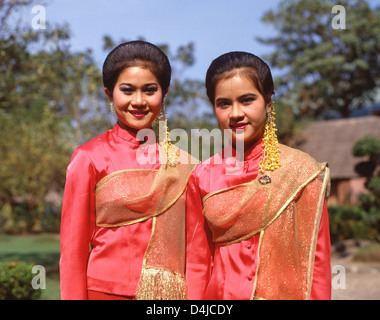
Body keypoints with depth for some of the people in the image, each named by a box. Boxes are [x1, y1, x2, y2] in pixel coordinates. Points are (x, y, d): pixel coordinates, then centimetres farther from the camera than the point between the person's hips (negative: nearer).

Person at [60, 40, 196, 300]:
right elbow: (73, 250, -3)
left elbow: (191, 246, 7)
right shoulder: (90, 158, -6)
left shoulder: (181, 161, 2)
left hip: (172, 293, 3)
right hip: (108, 290, -2)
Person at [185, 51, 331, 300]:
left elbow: (317, 260, -6)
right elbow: (197, 261, 3)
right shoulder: (202, 177, -1)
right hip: (220, 294, 2)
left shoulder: (301, 170, -7)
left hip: (285, 292, -1)